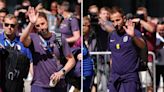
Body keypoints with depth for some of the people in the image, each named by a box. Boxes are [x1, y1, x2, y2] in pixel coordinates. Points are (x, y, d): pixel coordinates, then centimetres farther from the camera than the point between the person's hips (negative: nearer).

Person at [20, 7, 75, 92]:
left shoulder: (59, 39, 5)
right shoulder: (33, 38, -2)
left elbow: (71, 59, 7)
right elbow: (23, 40, -26)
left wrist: (61, 72, -9)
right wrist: (31, 23, -40)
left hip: (59, 85, 3)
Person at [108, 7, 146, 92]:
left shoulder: (134, 33, -7)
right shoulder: (111, 35, 11)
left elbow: (142, 45, -27)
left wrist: (133, 36, -46)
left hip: (130, 78, -5)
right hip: (114, 78, 5)